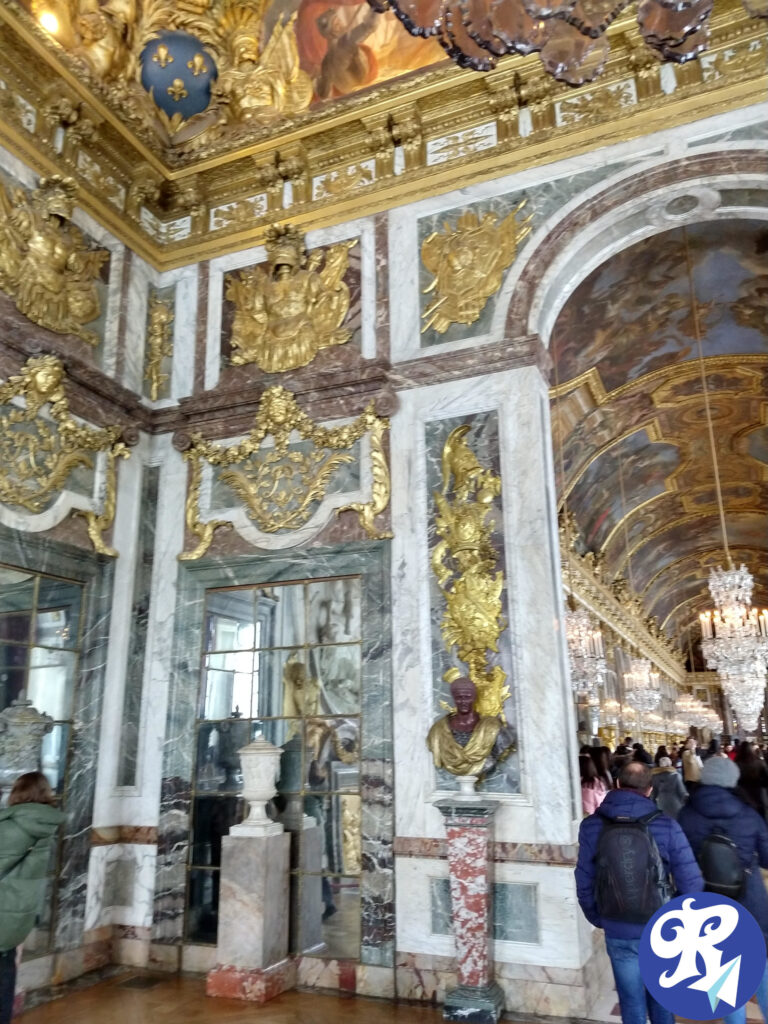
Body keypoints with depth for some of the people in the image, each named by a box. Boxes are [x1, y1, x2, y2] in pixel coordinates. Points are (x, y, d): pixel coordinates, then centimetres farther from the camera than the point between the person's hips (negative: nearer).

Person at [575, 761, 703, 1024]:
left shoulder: (592, 826, -10)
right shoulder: (666, 825, -14)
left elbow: (584, 883, -7)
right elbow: (691, 884, -15)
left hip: (618, 932, 0)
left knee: (632, 1002, 17)